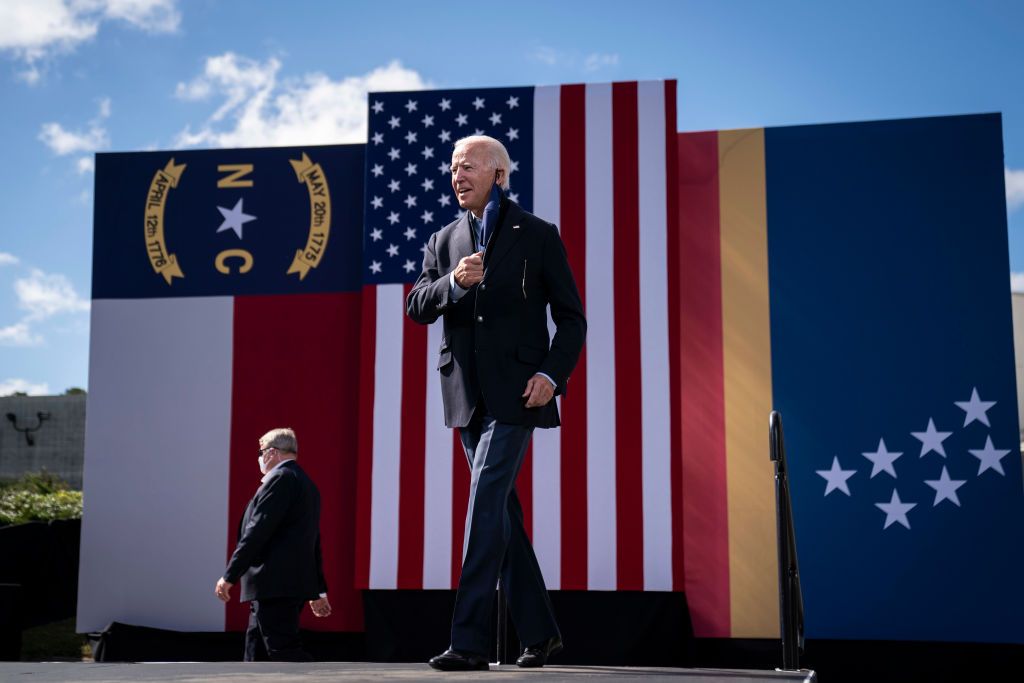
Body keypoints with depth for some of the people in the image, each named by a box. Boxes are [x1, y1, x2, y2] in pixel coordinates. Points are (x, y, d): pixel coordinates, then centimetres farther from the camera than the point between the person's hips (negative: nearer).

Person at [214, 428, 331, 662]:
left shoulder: (279, 478, -11)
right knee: (257, 652, 12)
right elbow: (312, 541, 22)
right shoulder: (306, 483, 18)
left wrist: (230, 575, -16)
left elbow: (258, 531, -19)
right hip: (294, 582, 10)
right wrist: (318, 590, 25)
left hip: (274, 584, -10)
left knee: (285, 651, -10)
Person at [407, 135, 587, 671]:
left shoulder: (538, 236, 1)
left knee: (486, 503, -14)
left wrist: (552, 373, -13)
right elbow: (417, 308, 2)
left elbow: (571, 316, 1)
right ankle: (539, 632, 22)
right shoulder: (444, 241, 14)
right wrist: (454, 282, -17)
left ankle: (469, 641, -14)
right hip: (468, 396, 6)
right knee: (500, 509, 10)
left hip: (515, 393, -5)